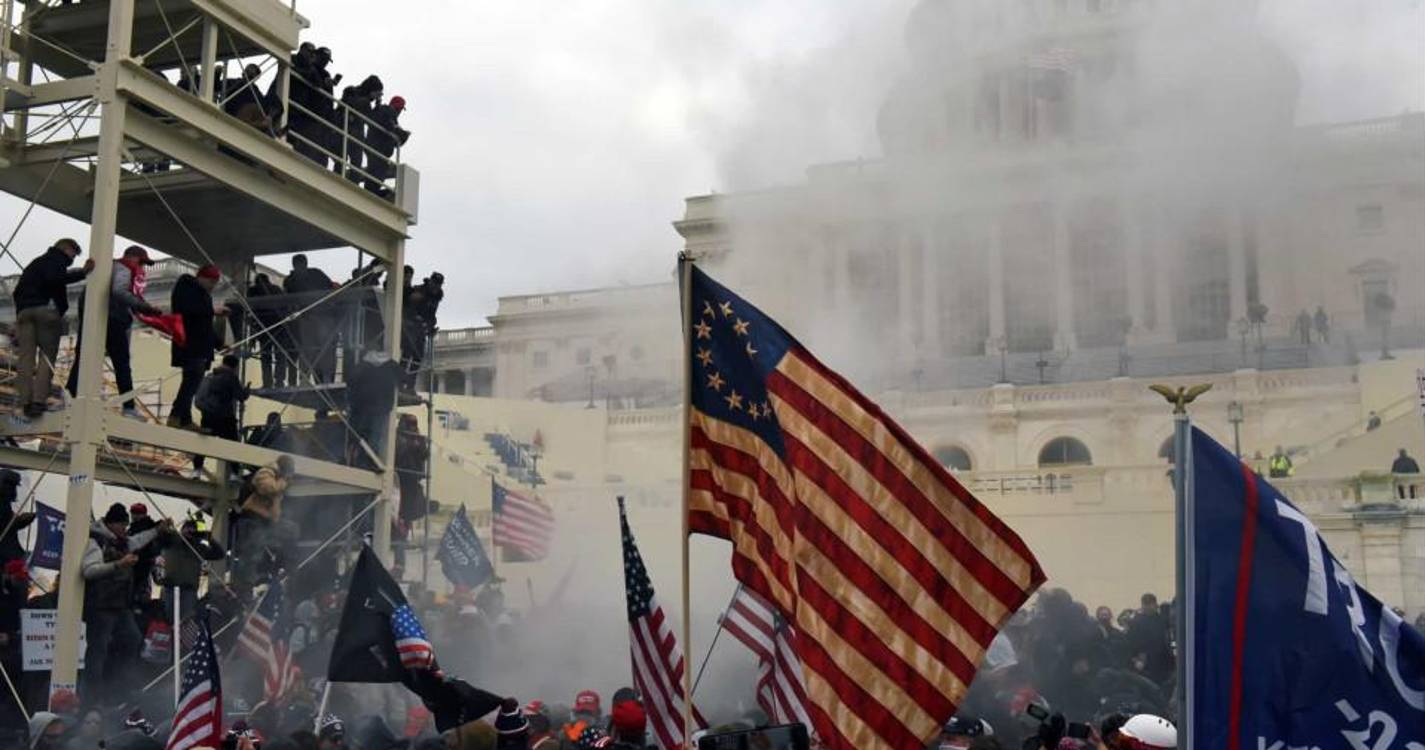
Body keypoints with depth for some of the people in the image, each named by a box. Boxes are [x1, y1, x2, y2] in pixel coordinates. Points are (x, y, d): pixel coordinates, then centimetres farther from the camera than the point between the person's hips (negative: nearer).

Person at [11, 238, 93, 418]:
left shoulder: (34, 263, 32)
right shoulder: (57, 260, 8)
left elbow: (17, 291, 27)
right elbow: (54, 279, -14)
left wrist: (21, 312, 20)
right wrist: (82, 273, -12)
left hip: (24, 310, 7)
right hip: (45, 309, -7)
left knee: (26, 357, -1)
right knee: (47, 356, -7)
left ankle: (25, 401, -11)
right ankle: (39, 400, -20)